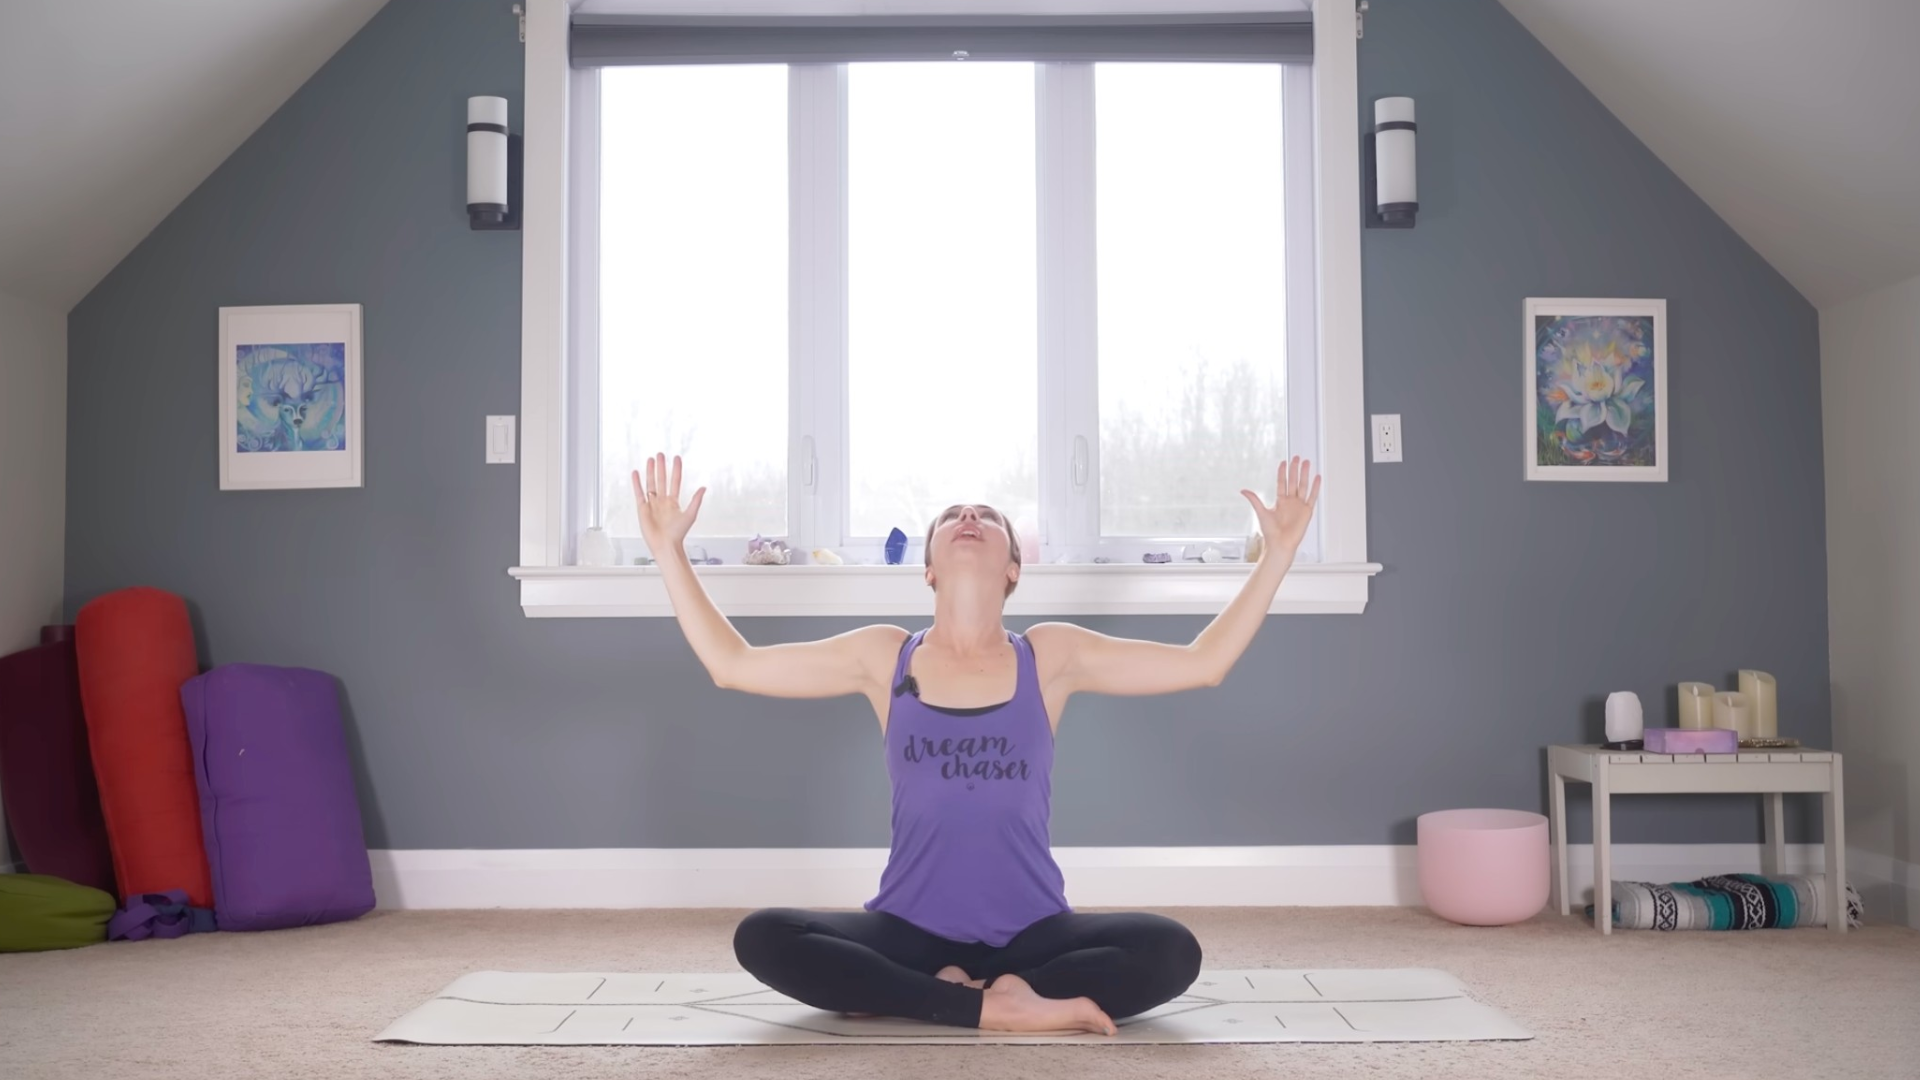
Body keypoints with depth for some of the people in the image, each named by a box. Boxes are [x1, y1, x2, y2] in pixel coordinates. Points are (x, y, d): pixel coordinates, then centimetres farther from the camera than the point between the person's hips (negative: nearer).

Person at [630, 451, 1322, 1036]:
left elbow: (1205, 662, 1)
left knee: (1170, 951, -25)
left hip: (1031, 930, 0)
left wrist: (1277, 555, -7)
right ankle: (993, 1005, -21)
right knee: (762, 938, -25)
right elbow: (732, 664, 2)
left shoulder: (1051, 657, 1)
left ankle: (918, 996, -17)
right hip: (909, 929, 0)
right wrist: (669, 550, -5)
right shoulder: (883, 657, 2)